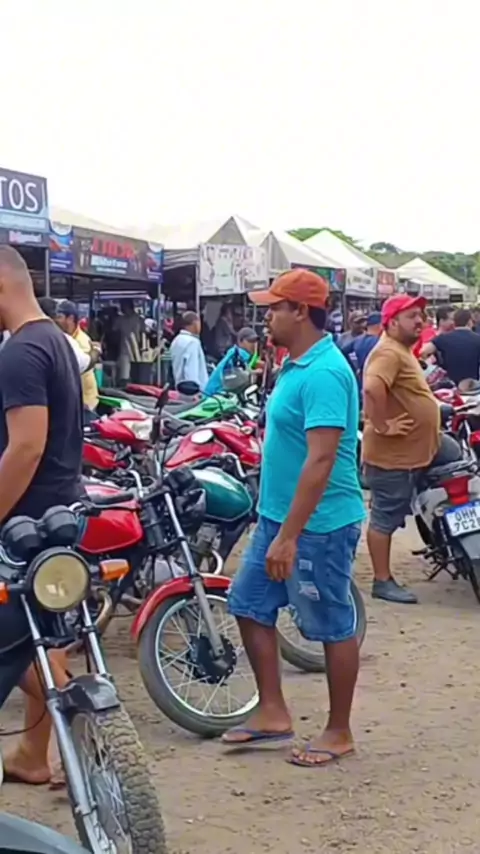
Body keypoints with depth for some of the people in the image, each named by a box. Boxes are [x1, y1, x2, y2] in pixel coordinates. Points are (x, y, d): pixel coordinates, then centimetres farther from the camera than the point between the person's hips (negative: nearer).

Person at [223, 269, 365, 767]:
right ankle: (273, 713, 25)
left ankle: (339, 733, 19)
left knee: (333, 628, 4)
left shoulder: (324, 373, -21)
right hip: (278, 517, 10)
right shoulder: (297, 365, 10)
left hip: (318, 526, -10)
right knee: (249, 607, 14)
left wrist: (288, 536, -26)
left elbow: (321, 460, -26)